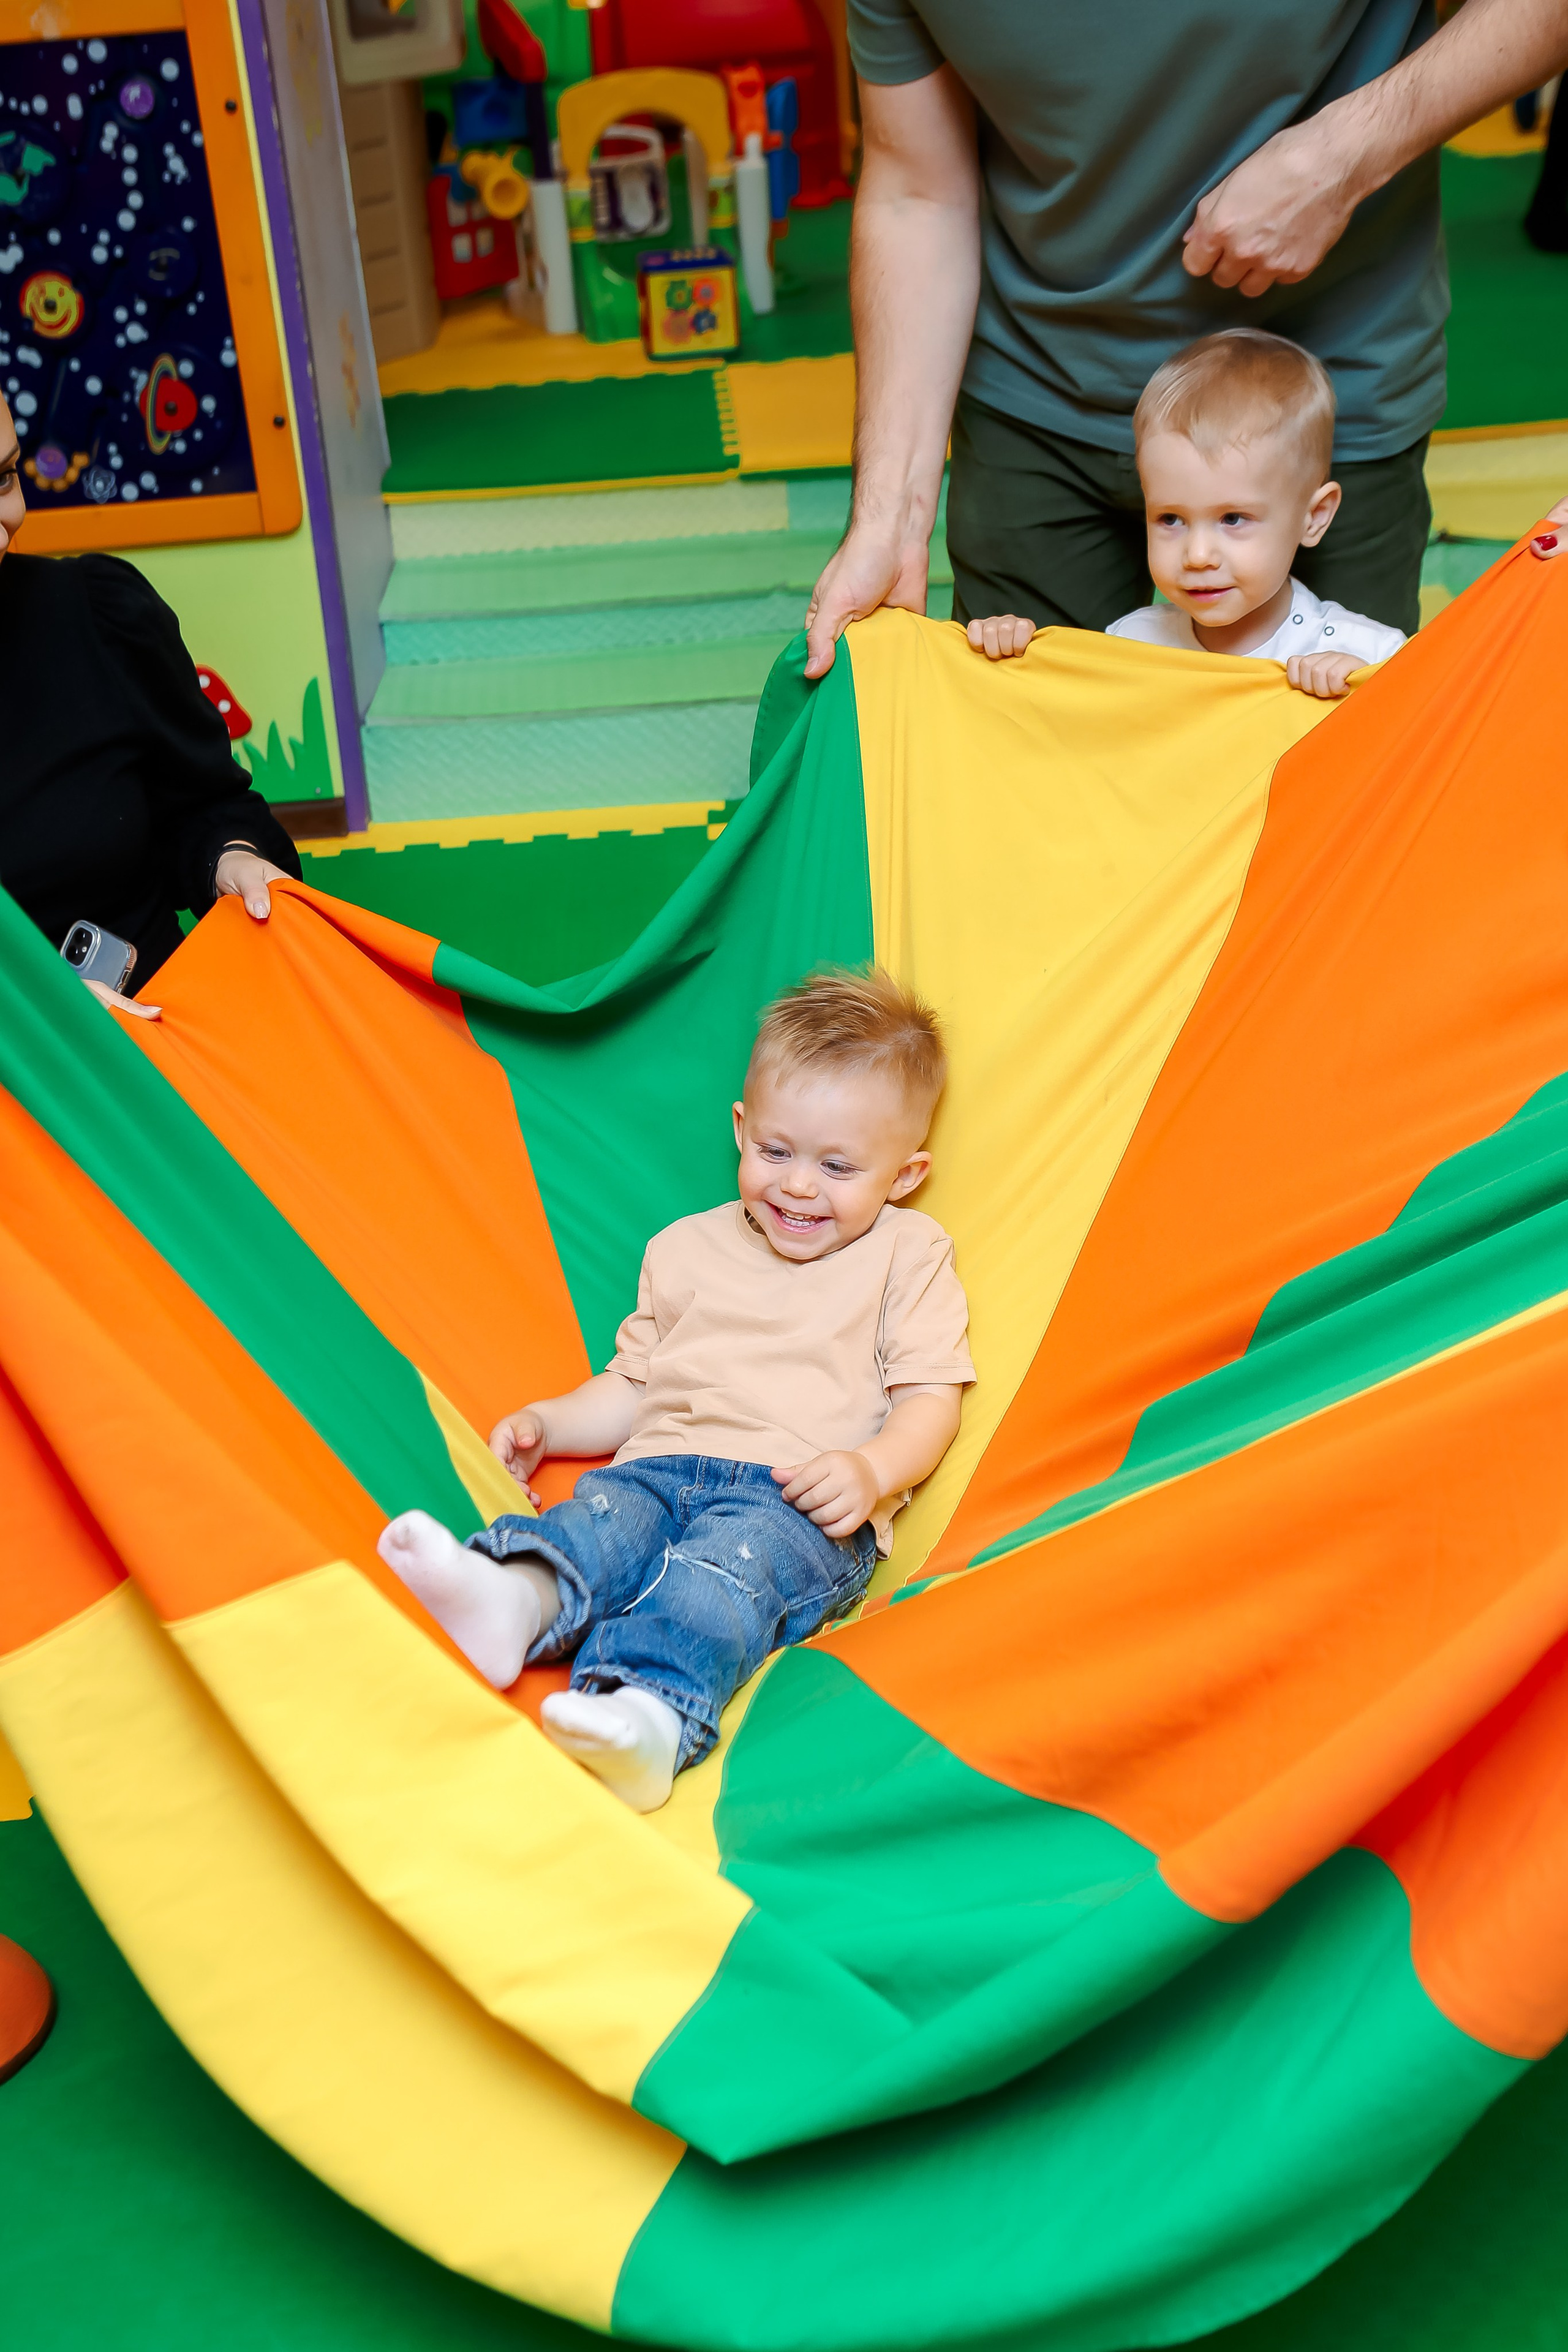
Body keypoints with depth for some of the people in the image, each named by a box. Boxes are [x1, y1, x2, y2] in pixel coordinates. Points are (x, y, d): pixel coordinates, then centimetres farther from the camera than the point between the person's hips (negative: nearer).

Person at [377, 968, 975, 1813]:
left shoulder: (909, 1252, 13)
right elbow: (633, 1388, 28)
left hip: (802, 1498, -3)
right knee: (601, 1517, -29)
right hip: (665, 1464, 4)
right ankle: (513, 1601, -60)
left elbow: (930, 1398, 5)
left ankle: (652, 1710, -61)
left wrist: (872, 1471, -15)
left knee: (730, 1560, -35)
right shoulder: (688, 1247, 24)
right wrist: (549, 1421, 11)